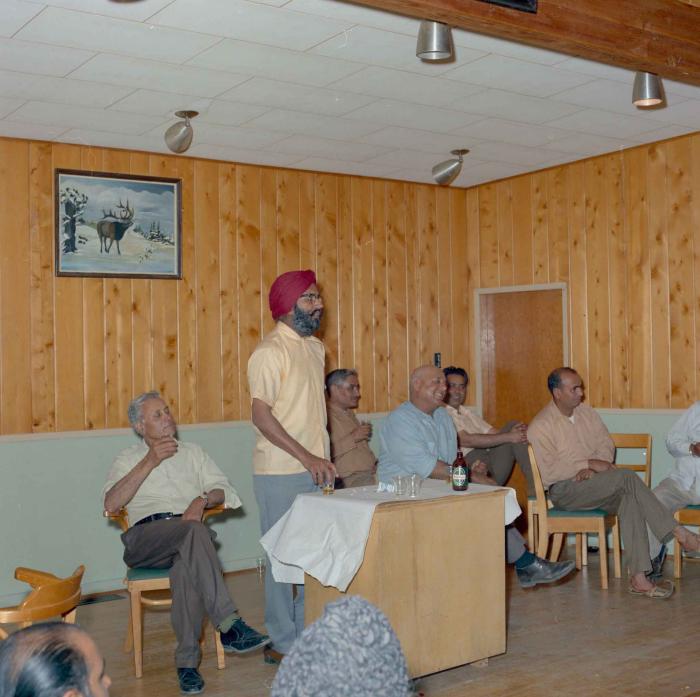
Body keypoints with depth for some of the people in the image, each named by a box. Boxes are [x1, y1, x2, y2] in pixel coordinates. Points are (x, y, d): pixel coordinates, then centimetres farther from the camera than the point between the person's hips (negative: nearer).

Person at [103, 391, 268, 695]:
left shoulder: (193, 452, 27)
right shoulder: (127, 459, 20)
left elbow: (224, 490, 16)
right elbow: (111, 504, 0)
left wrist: (203, 499, -7)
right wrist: (150, 462, -4)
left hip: (189, 532, 2)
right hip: (146, 536, -2)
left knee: (187, 565, -37)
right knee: (194, 531, -37)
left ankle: (187, 661, -34)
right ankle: (230, 625, -44)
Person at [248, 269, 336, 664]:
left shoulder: (315, 347, 12)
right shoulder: (269, 352, -12)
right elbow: (262, 416, -18)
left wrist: (323, 458, 13)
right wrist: (306, 458, -21)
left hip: (316, 468, 7)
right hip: (281, 472, -7)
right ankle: (283, 643, 13)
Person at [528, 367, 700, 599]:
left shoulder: (586, 412, 13)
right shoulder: (539, 427, -8)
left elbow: (607, 444, 9)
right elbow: (548, 473, -15)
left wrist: (592, 468, -12)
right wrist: (590, 463, -17)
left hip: (594, 484, 6)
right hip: (565, 490, -6)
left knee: (630, 498, -27)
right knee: (627, 477, -27)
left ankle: (638, 578, -31)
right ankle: (678, 533, -22)